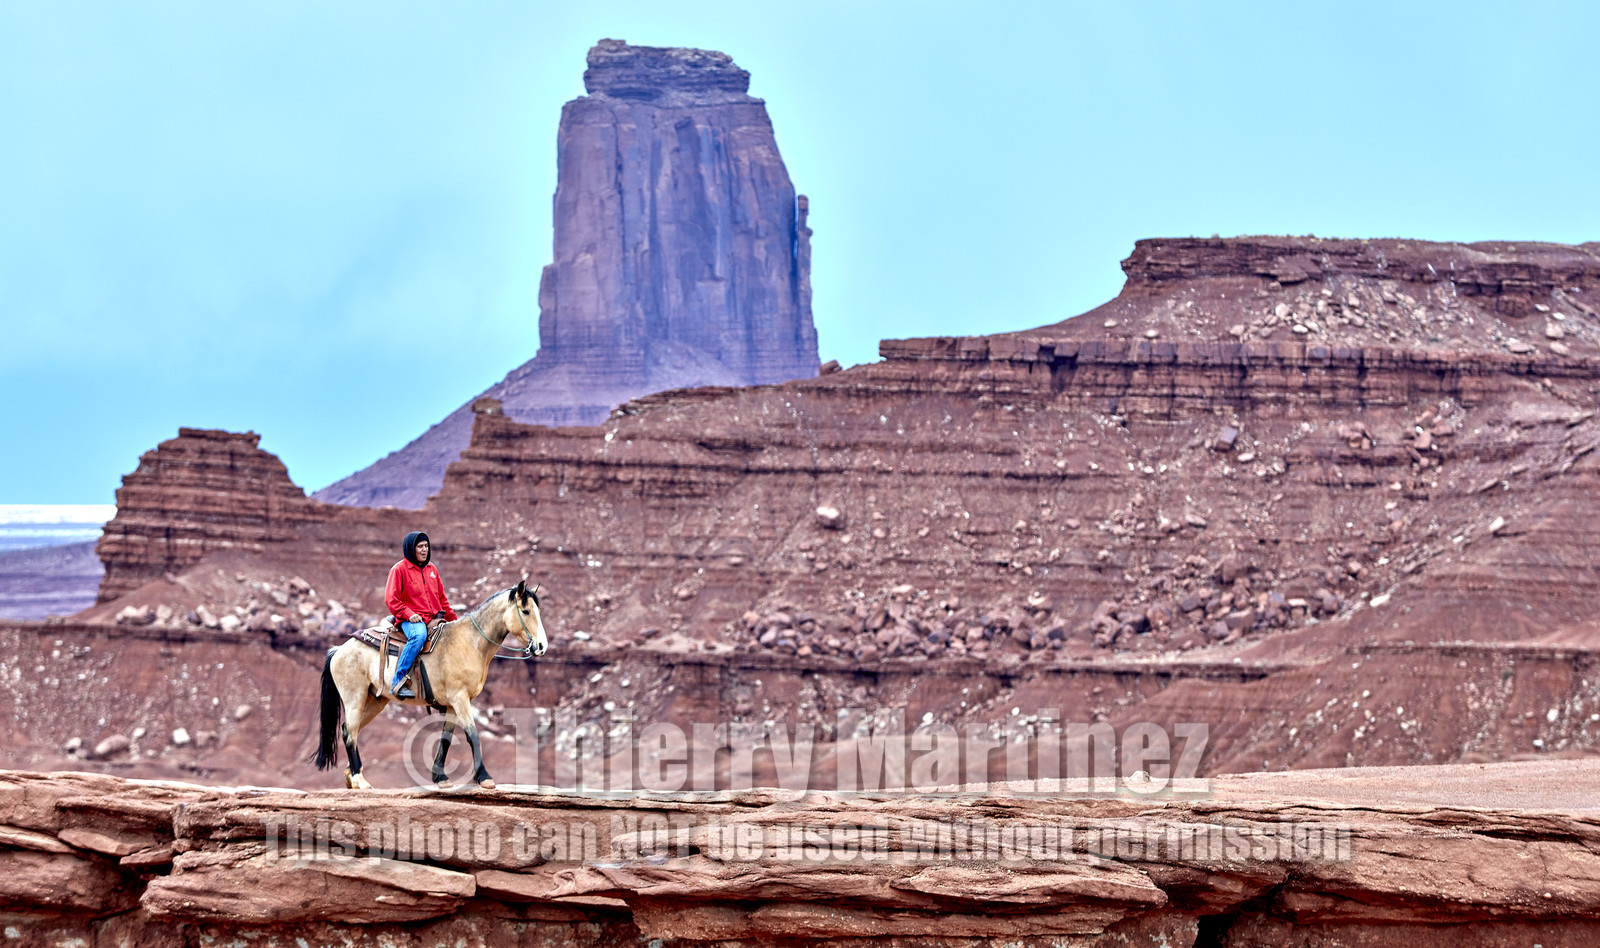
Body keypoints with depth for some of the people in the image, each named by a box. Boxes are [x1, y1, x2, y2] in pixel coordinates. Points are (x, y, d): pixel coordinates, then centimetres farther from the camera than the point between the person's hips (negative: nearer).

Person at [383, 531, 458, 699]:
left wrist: (453, 618, 16)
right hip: (412, 620, -7)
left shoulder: (432, 569, 21)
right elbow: (391, 599, -5)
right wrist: (408, 614, -18)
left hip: (434, 619, 7)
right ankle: (398, 682, -37)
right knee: (419, 635, -38)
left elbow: (442, 598, 27)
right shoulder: (399, 569, 1)